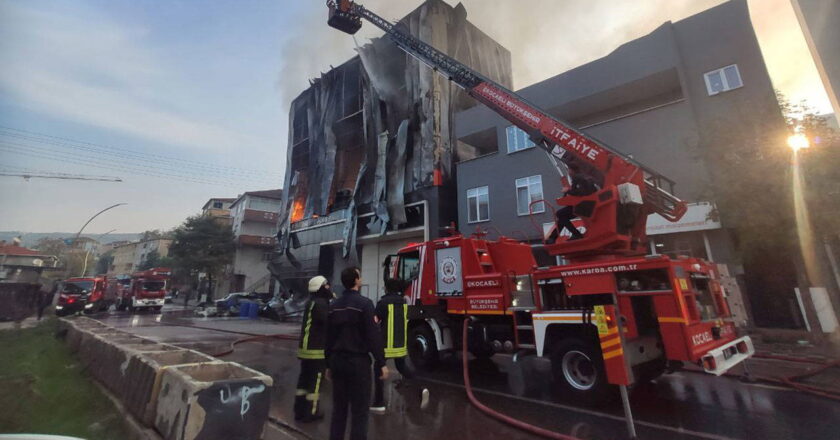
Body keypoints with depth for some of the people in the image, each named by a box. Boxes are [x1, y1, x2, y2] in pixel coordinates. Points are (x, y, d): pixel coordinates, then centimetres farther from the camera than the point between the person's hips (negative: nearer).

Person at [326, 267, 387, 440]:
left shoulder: (334, 306, 7)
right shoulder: (364, 303, -14)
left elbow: (329, 337, 12)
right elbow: (373, 336, -17)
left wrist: (329, 364, 20)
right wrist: (381, 363, -11)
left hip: (338, 361, 7)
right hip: (358, 361, -6)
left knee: (338, 407, 16)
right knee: (359, 410, 2)